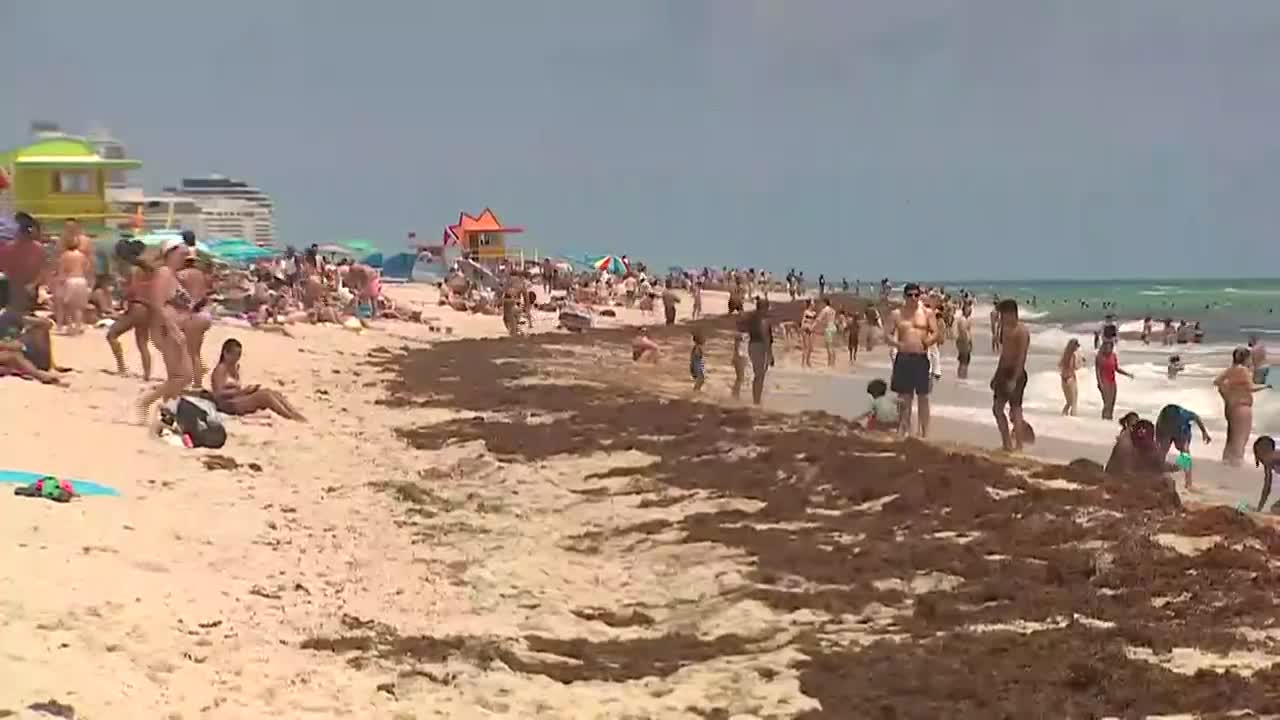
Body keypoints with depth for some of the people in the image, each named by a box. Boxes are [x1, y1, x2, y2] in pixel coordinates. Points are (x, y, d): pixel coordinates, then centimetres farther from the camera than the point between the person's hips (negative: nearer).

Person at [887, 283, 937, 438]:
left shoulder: (927, 313, 4)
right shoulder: (896, 314, 3)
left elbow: (935, 332, 4)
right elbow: (887, 336, 3)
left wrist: (928, 341, -19)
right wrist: (898, 344, -17)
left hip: (921, 358, 0)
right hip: (903, 358, 0)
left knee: (923, 397, 4)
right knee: (904, 397, 4)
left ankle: (925, 433, 10)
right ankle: (902, 431, 11)